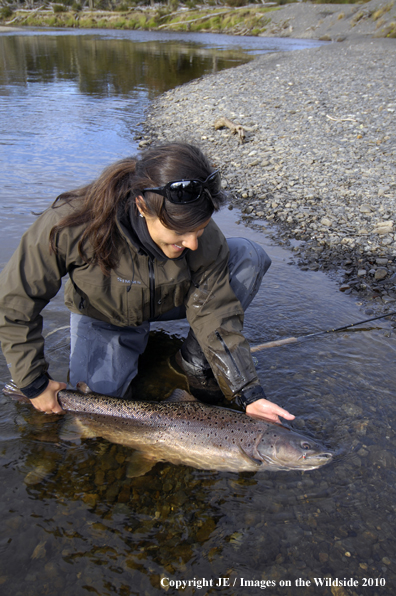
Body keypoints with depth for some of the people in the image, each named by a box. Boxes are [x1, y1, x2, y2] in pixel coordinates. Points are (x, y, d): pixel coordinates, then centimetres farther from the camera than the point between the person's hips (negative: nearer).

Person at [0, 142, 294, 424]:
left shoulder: (205, 240, -29)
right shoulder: (74, 223, -37)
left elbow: (215, 315, -22)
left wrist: (249, 393, -27)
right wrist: (33, 383, -20)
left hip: (169, 301, 2)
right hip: (103, 316, -1)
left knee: (248, 255, -20)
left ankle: (194, 364, -9)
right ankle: (136, 338, 10)